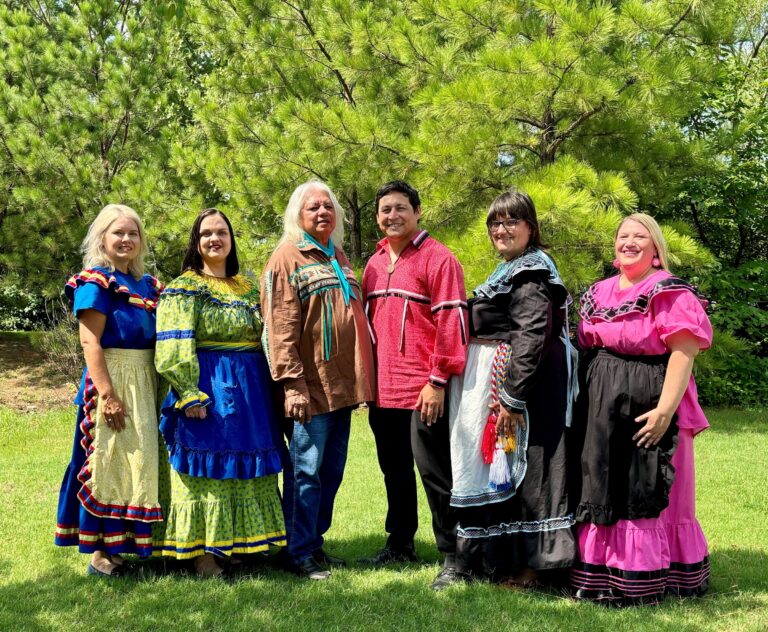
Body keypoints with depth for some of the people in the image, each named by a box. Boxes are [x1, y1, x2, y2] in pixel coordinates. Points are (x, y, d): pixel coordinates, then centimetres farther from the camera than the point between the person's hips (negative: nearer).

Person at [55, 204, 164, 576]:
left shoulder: (147, 284, 14)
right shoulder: (96, 282, -6)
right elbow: (90, 341, -14)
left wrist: (163, 389, 8)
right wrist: (108, 395, -21)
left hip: (146, 381, 7)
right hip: (111, 379, -7)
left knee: (142, 459, 10)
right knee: (108, 460, -4)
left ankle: (139, 540, 20)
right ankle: (100, 551, 3)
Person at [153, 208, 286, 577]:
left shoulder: (248, 287, 14)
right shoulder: (184, 288, -4)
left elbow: (265, 337, 19)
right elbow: (174, 349, -12)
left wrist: (270, 388, 12)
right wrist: (190, 395, -20)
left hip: (250, 390, 6)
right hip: (209, 389, -6)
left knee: (245, 468, 10)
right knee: (206, 466, -3)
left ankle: (232, 543, 20)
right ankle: (202, 552, 3)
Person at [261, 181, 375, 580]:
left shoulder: (338, 257, 19)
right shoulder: (287, 259, -5)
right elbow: (281, 329, -12)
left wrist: (361, 379, 18)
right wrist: (292, 384, -18)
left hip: (342, 383, 7)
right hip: (312, 388, -7)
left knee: (332, 471, 11)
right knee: (306, 471, -3)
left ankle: (316, 543, 22)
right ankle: (301, 554, 5)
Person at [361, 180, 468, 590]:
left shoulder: (437, 259, -8)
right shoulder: (375, 263, 14)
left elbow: (451, 322, -13)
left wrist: (438, 381, -17)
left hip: (424, 390, -7)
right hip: (384, 388, 7)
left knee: (434, 471, -3)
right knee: (394, 470, 17)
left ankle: (452, 556, 7)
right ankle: (399, 544, 30)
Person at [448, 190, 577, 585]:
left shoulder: (529, 274, -14)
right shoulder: (510, 271, 17)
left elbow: (532, 336, -22)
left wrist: (511, 396, -25)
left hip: (525, 382, -10)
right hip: (499, 380, 10)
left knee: (520, 466, -4)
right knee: (499, 465, 14)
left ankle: (528, 562, 5)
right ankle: (503, 559, 23)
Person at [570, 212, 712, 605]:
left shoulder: (670, 293, -8)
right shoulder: (598, 293, 13)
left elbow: (684, 352, -16)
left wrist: (664, 410, -23)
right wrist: (587, 402, 10)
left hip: (647, 404, -6)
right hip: (602, 405, 7)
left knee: (646, 494, -2)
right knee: (602, 489, 10)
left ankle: (643, 582, 6)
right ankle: (600, 574, 19)